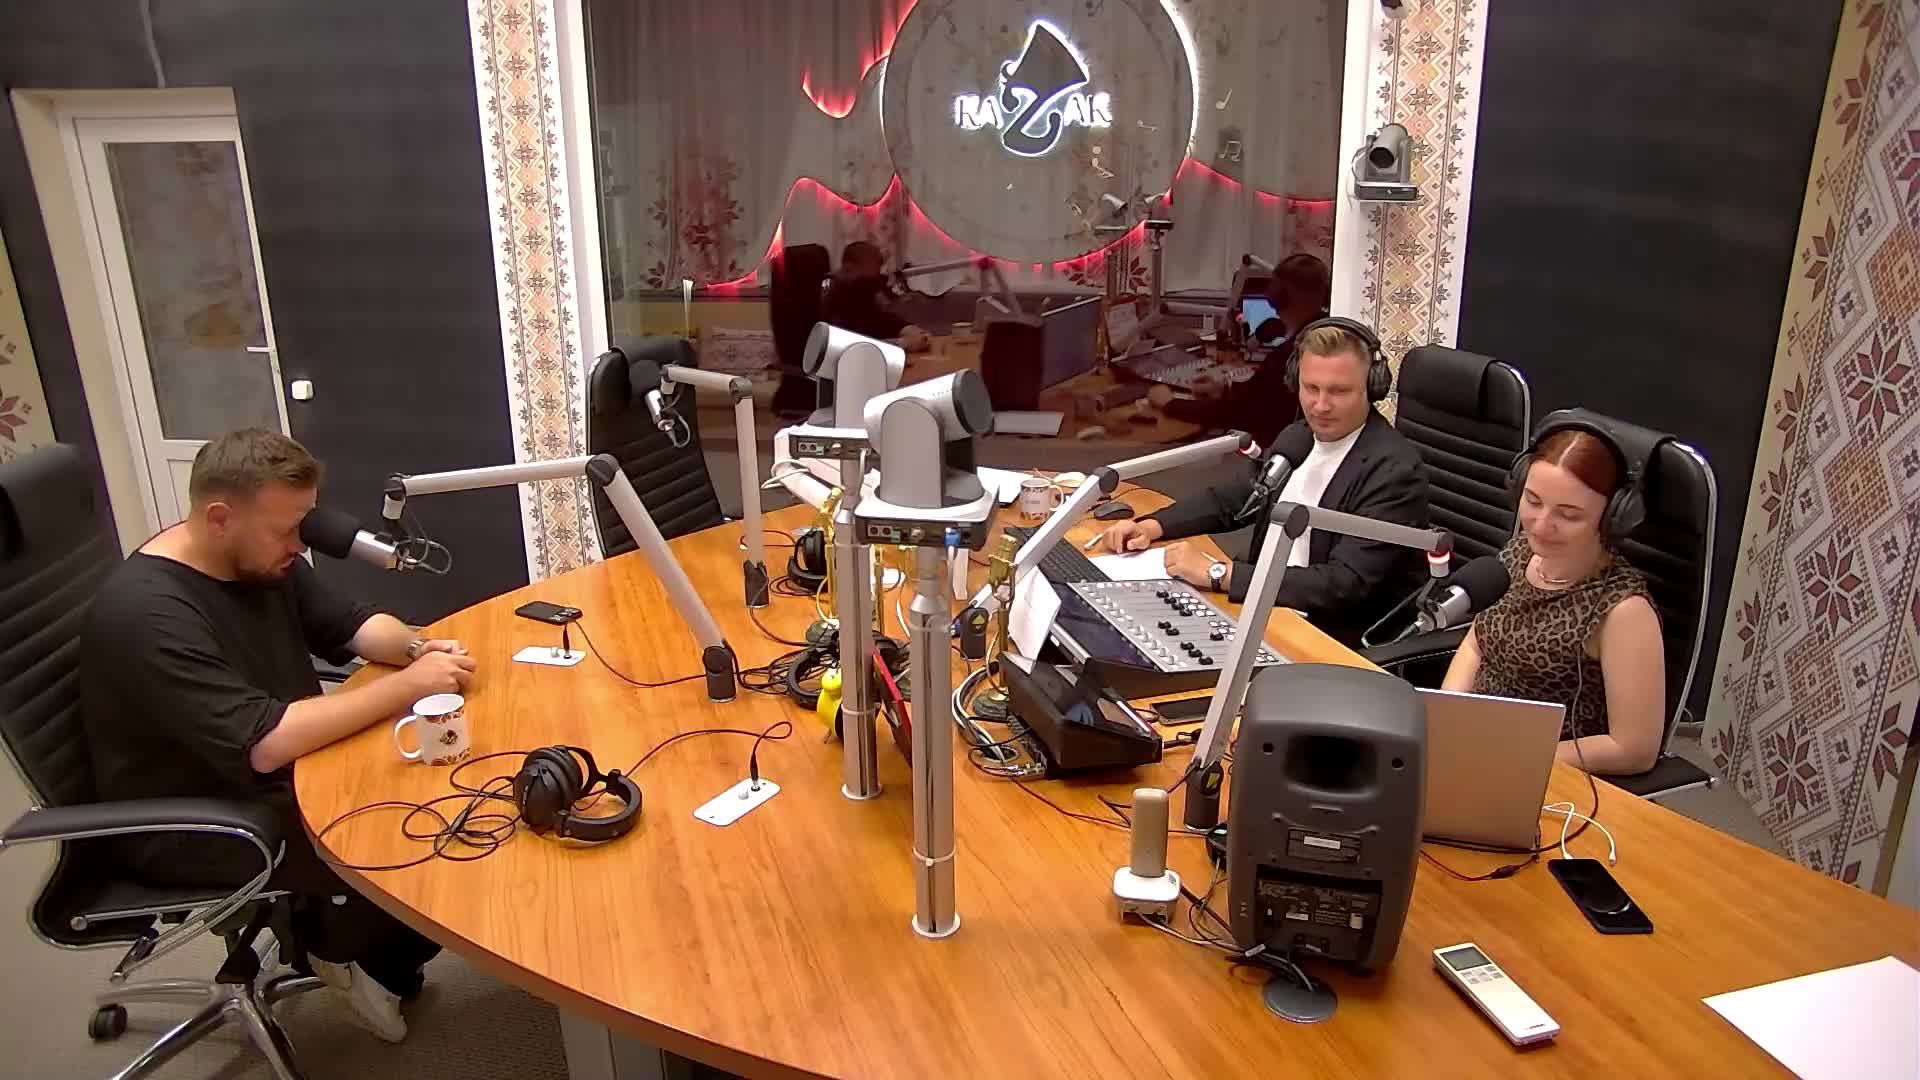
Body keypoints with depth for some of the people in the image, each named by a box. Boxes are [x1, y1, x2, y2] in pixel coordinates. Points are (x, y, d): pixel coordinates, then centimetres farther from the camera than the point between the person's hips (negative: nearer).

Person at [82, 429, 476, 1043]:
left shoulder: (262, 562, -2)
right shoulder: (146, 614, -30)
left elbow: (348, 623, 8)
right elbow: (261, 743, -35)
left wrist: (416, 648, -15)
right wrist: (406, 686, -31)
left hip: (286, 771, 9)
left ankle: (384, 958, 13)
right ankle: (340, 943, 12)